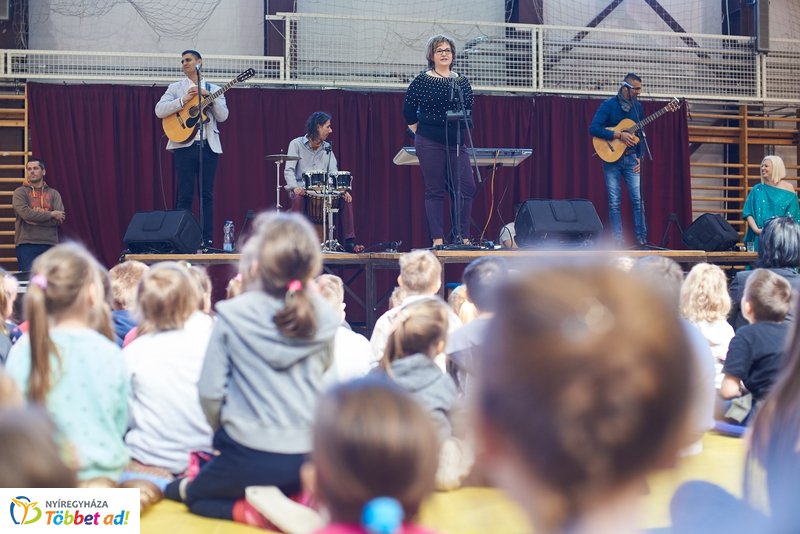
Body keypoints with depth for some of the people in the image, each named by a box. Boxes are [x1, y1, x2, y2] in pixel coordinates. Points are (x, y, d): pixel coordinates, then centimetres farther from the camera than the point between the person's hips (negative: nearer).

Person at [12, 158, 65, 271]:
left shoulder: (53, 194, 12)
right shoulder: (20, 192, 5)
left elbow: (59, 219, -1)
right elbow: (25, 213, -13)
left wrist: (35, 219, -10)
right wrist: (51, 214, -8)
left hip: (49, 244, 3)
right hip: (26, 245, -2)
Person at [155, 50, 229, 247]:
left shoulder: (214, 89, 14)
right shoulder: (176, 88, 10)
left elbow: (223, 116, 2)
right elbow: (159, 111, -3)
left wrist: (210, 97, -9)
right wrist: (183, 100, -12)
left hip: (209, 146, 1)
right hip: (185, 145, -1)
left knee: (207, 195, 1)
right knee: (185, 196, -3)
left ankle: (207, 240, 4)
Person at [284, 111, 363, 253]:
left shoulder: (327, 147, 14)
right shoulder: (297, 144, -1)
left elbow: (333, 172, 4)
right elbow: (288, 170, -10)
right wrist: (294, 187, -29)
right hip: (302, 190, -4)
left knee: (346, 198, -16)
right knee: (298, 198, -37)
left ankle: (349, 242, -16)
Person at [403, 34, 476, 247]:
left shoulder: (462, 81, 10)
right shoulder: (422, 81, -2)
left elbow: (469, 110, 19)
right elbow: (408, 111, 3)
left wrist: (462, 133, 14)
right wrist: (421, 133, 4)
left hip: (457, 143, 4)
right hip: (430, 144, -4)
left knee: (466, 189, -4)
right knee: (435, 191, -1)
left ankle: (463, 237, 4)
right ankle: (437, 239, 2)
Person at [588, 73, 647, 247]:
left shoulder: (638, 107, 10)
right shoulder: (608, 105, -6)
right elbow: (593, 128, -15)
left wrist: (640, 157, 6)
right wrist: (619, 135, -20)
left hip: (631, 158, 4)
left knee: (638, 199, -5)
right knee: (614, 202, -2)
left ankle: (642, 239, -1)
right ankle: (618, 241, 2)